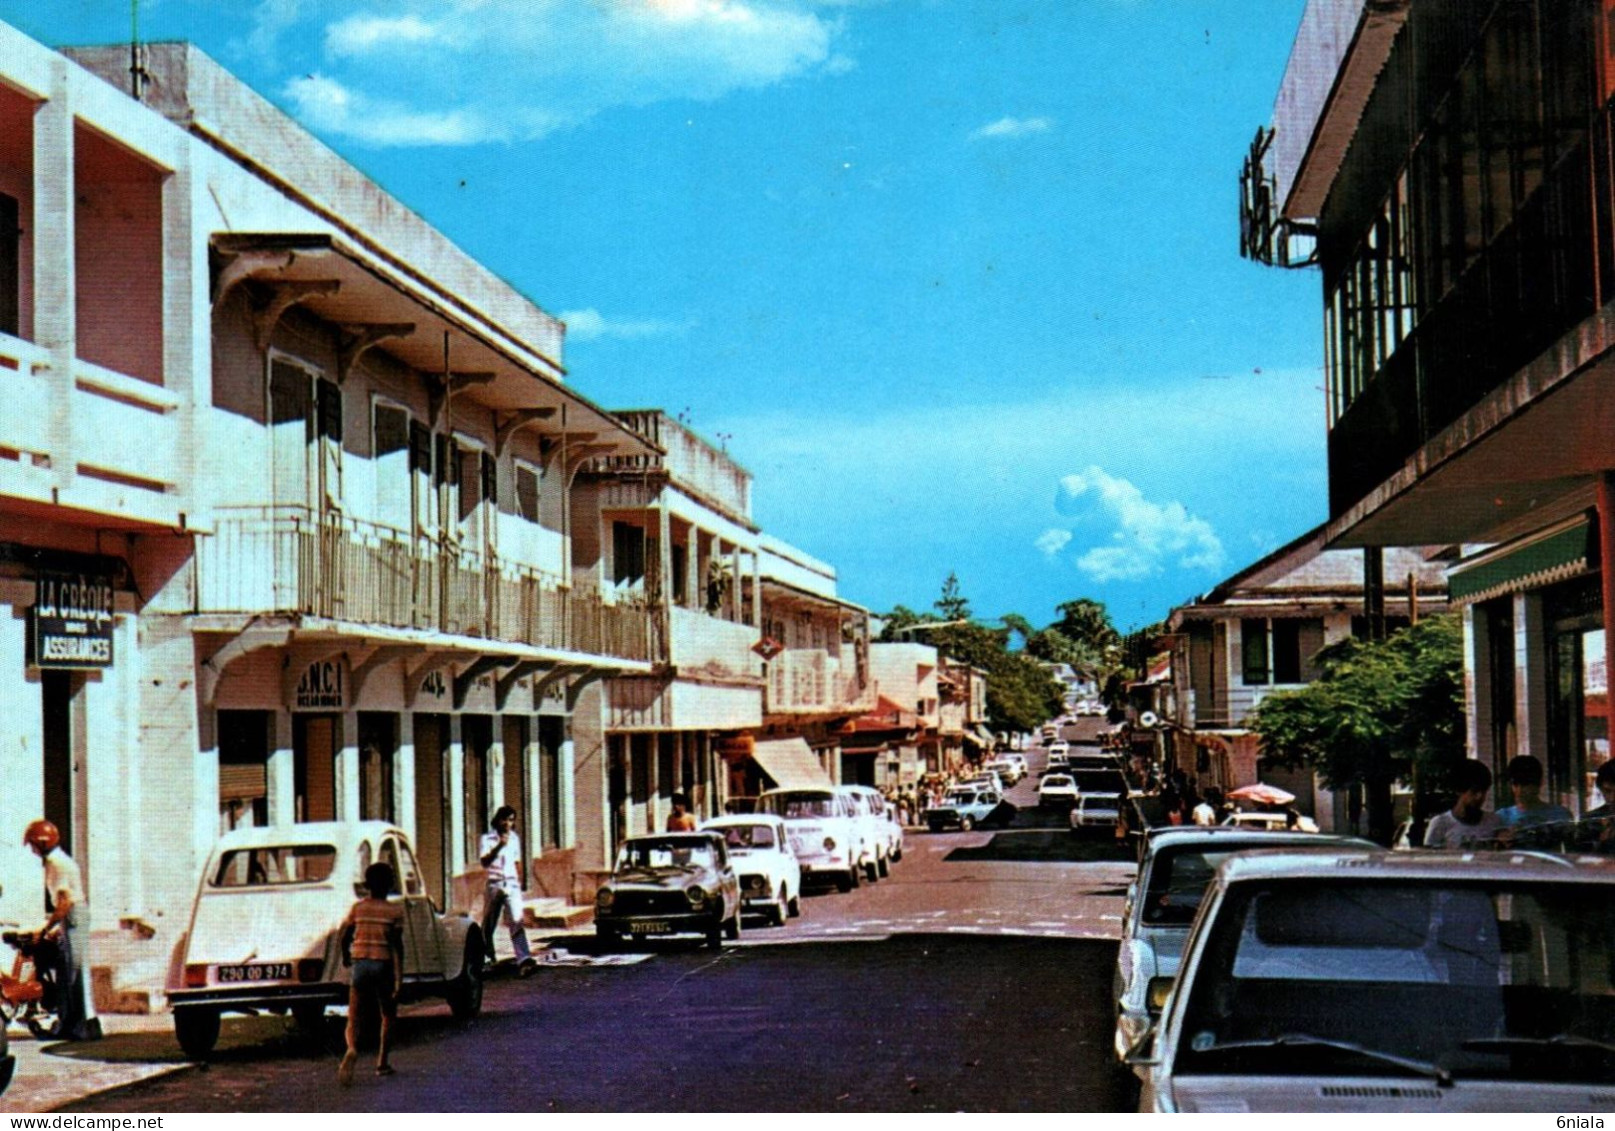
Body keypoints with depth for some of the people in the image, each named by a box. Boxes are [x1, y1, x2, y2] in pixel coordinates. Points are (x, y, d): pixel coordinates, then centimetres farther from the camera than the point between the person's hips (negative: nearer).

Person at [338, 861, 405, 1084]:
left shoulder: (357, 908, 3)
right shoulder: (395, 911, -4)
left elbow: (345, 937, 6)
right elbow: (397, 944, -10)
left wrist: (346, 957, 27)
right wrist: (399, 977, -10)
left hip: (359, 963, 2)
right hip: (383, 964, -1)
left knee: (354, 1017, 1)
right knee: (388, 1015, 19)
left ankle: (352, 1050, -30)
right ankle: (382, 1062, 18)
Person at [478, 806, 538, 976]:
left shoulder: (514, 839, 14)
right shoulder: (487, 839, -1)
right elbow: (485, 861, -15)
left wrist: (521, 881, 25)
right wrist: (499, 846, -25)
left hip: (512, 885, 2)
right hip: (493, 885, -2)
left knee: (516, 921, -15)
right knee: (489, 924, 8)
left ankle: (524, 961, -29)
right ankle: (487, 959, 28)